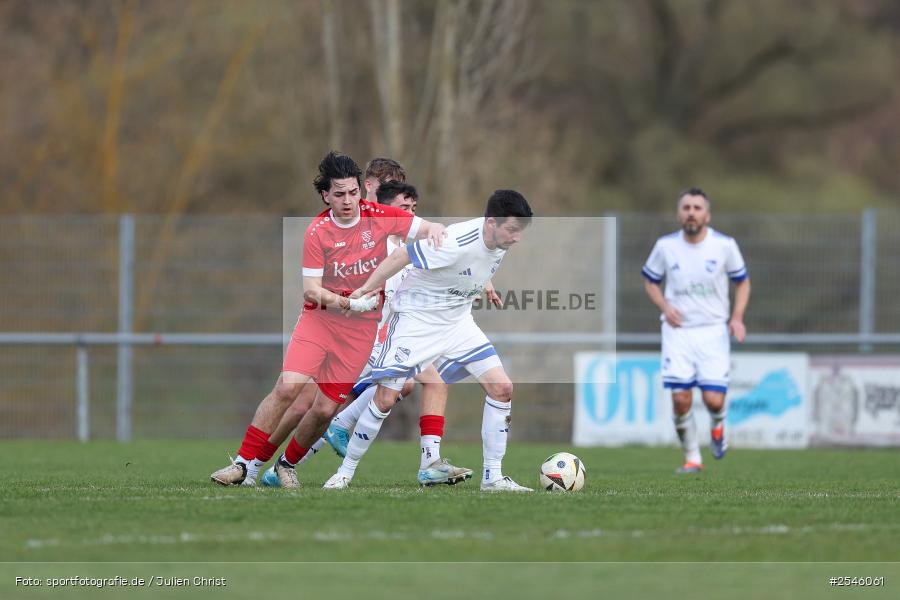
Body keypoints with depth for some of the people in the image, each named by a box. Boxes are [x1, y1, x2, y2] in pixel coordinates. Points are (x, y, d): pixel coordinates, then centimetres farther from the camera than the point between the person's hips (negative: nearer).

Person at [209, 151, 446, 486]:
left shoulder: (379, 217, -5)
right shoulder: (317, 232, -10)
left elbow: (431, 229, 1)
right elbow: (311, 290, -11)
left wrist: (434, 232, -24)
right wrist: (348, 302, -27)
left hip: (361, 327, 2)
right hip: (318, 319, -2)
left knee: (326, 409, -2)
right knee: (288, 386, -20)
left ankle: (287, 465, 21)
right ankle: (244, 464, -12)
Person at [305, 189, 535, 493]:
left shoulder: (502, 242, -9)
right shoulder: (456, 243, -31)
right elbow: (399, 257, -21)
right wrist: (366, 290, -12)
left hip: (458, 322, 7)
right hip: (416, 320, -7)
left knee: (502, 389, -7)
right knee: (385, 399, -7)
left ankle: (493, 478, 1)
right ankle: (345, 472, 11)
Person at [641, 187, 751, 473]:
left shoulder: (724, 245, -4)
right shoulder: (665, 246, -2)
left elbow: (742, 282, 9)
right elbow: (650, 281, 14)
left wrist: (737, 316, -6)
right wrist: (665, 306, -6)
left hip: (713, 331, -1)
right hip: (678, 331, 1)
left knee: (714, 400, -10)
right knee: (681, 399, -10)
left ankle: (717, 425, 27)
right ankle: (692, 458, 9)